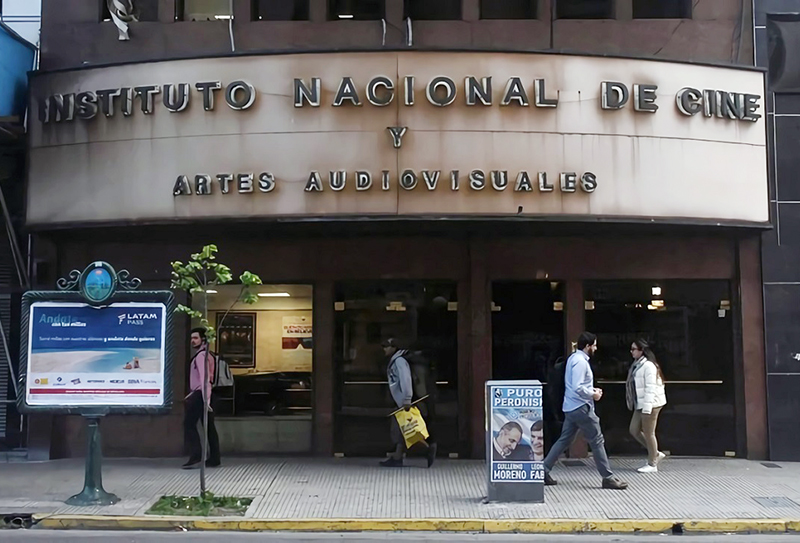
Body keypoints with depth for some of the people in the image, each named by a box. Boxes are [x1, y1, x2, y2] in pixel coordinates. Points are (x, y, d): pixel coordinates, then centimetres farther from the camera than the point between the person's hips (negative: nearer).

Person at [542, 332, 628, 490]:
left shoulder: (574, 358, 13)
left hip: (571, 408, 10)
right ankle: (608, 478, 5)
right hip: (581, 408, -10)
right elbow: (578, 388, -26)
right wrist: (593, 395, -12)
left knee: (564, 441, 12)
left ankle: (544, 470, 12)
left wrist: (592, 390, 12)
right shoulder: (580, 362, -18)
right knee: (597, 442, -1)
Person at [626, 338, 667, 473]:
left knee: (649, 433, 0)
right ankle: (655, 454, 24)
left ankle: (652, 464, 13)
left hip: (650, 404, -10)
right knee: (634, 430, 12)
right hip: (640, 405, 10)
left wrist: (647, 407, -23)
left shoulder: (648, 365, -17)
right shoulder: (636, 365, 12)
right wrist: (637, 405, 17)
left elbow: (650, 388, -21)